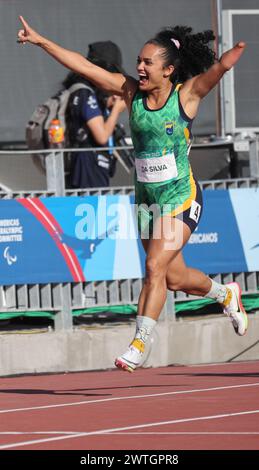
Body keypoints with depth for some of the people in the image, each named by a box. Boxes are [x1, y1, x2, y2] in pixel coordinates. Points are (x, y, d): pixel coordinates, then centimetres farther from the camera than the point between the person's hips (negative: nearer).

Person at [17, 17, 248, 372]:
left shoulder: (187, 94, -12)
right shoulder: (131, 91, 0)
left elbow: (221, 66, -28)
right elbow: (82, 66, 0)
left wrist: (243, 44, -47)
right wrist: (40, 41, -1)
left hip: (181, 199, -6)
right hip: (147, 198, 6)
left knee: (156, 267, -16)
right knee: (174, 278, 16)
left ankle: (138, 345, -9)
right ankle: (226, 295, 45)